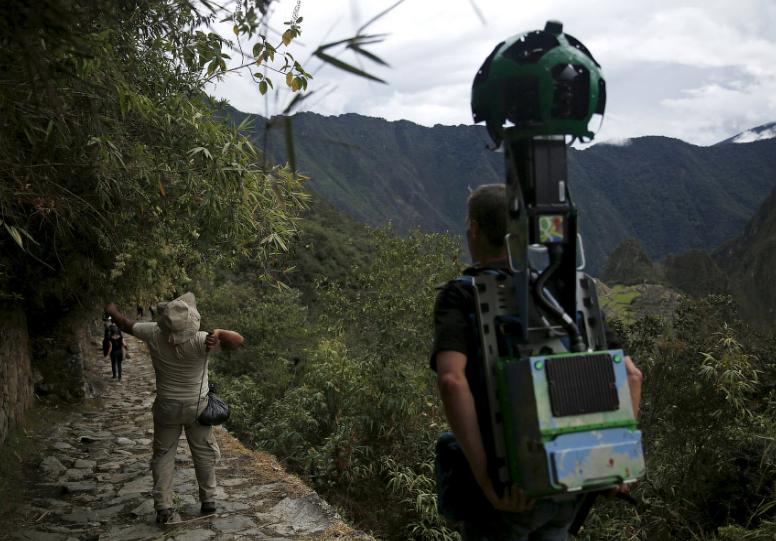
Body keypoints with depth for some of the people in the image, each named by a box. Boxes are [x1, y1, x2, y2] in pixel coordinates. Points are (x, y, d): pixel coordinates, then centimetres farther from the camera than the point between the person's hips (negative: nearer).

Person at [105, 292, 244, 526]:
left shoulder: (155, 334, -20)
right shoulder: (199, 341, -28)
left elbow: (127, 324, -1)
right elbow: (238, 341, -31)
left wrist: (112, 310, 18)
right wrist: (219, 333, -48)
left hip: (166, 406, 2)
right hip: (197, 406, -1)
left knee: (163, 455, 12)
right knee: (204, 453, 15)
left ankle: (163, 508, 8)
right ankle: (208, 501, 24)